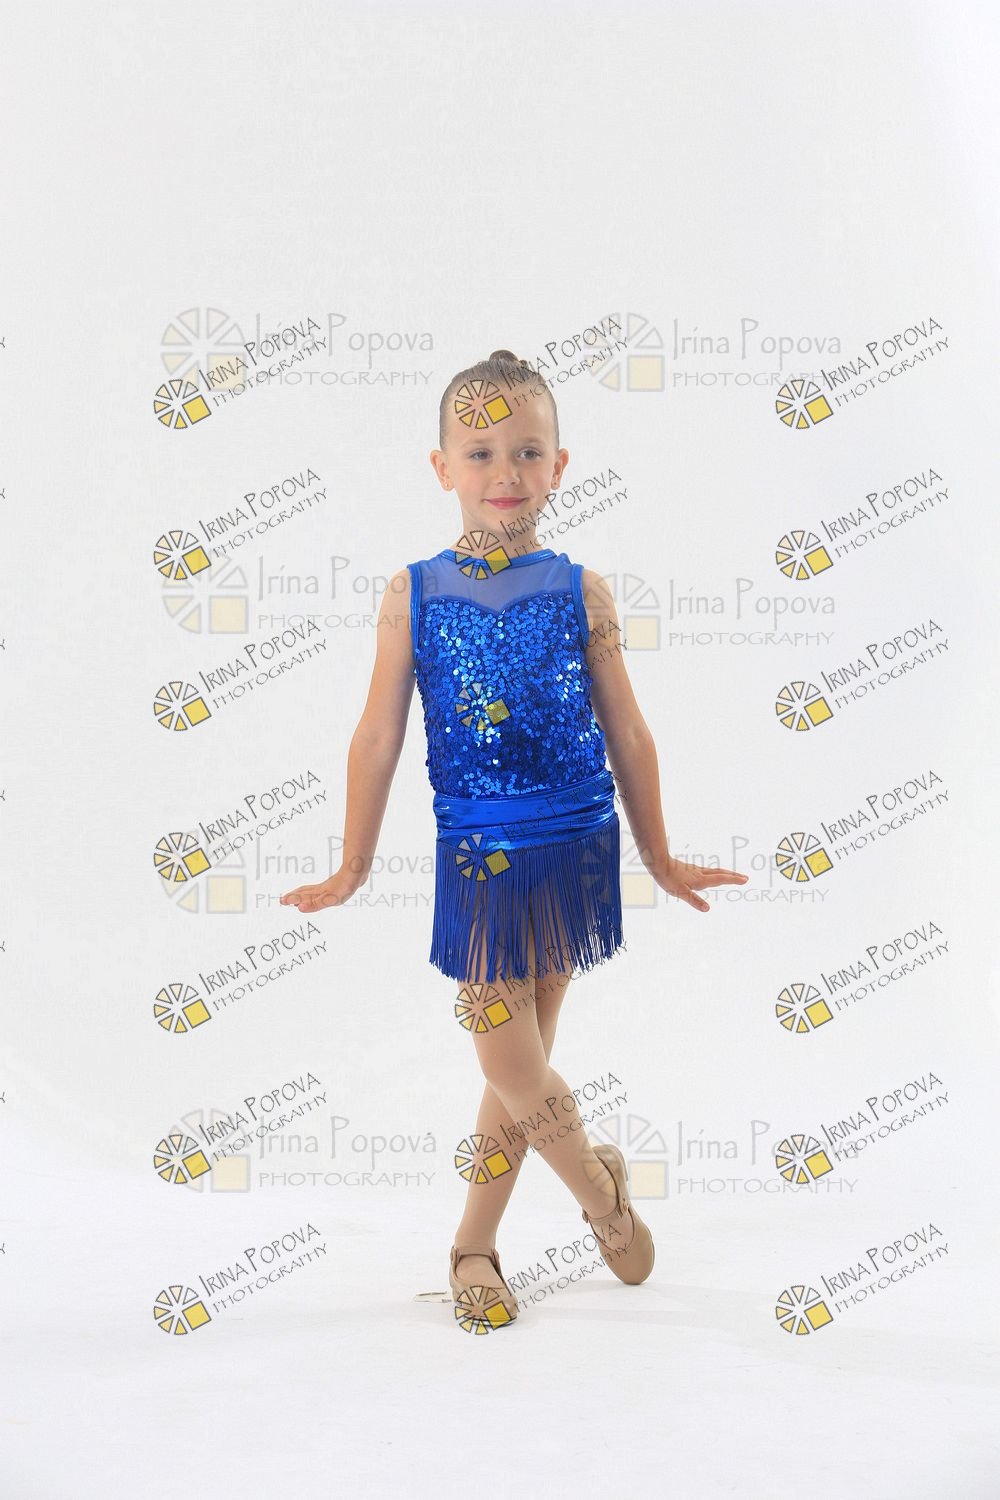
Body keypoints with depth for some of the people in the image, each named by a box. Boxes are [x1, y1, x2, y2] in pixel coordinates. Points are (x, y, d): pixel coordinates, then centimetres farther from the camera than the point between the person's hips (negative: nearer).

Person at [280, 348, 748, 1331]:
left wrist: (659, 860, 12)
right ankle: (600, 1189, 26)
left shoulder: (581, 592, 1)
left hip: (573, 846, 1)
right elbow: (378, 738, 3)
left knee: (520, 1066, 8)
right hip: (477, 854, -1)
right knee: (511, 1066, -2)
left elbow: (627, 734, 7)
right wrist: (352, 869, 6)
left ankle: (474, 1244, 27)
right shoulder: (411, 593, -1)